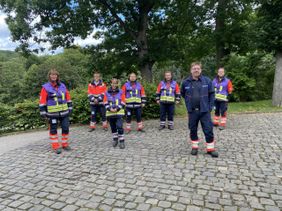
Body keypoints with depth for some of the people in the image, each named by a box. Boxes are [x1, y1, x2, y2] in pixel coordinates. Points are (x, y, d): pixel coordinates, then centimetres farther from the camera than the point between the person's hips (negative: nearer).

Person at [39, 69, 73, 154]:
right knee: (53, 129, 4)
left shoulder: (63, 86, 8)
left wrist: (70, 107, 12)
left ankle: (65, 144, 22)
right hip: (52, 113, -3)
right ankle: (56, 146, 14)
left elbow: (68, 97, 13)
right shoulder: (45, 87, -4)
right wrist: (43, 112, -7)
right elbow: (42, 100, -5)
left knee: (65, 128, 7)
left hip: (64, 112, 4)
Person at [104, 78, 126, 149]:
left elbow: (123, 103, -1)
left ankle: (121, 141, -2)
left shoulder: (121, 92, 1)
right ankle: (115, 139, 30)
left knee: (119, 126, -12)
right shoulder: (107, 93, 4)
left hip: (119, 112, -2)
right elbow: (105, 103, 4)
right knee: (113, 127, 13)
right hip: (110, 113, 3)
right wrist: (109, 108, -12)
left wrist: (117, 108, -13)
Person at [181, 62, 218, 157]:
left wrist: (210, 106, -1)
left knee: (208, 130, 2)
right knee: (193, 130, 11)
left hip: (204, 110, -1)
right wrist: (189, 104, 9)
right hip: (192, 111, 1)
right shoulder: (186, 82, -2)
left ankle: (210, 148, 17)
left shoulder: (207, 81, -2)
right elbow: (183, 94, 14)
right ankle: (195, 147, 28)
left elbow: (212, 94, 5)